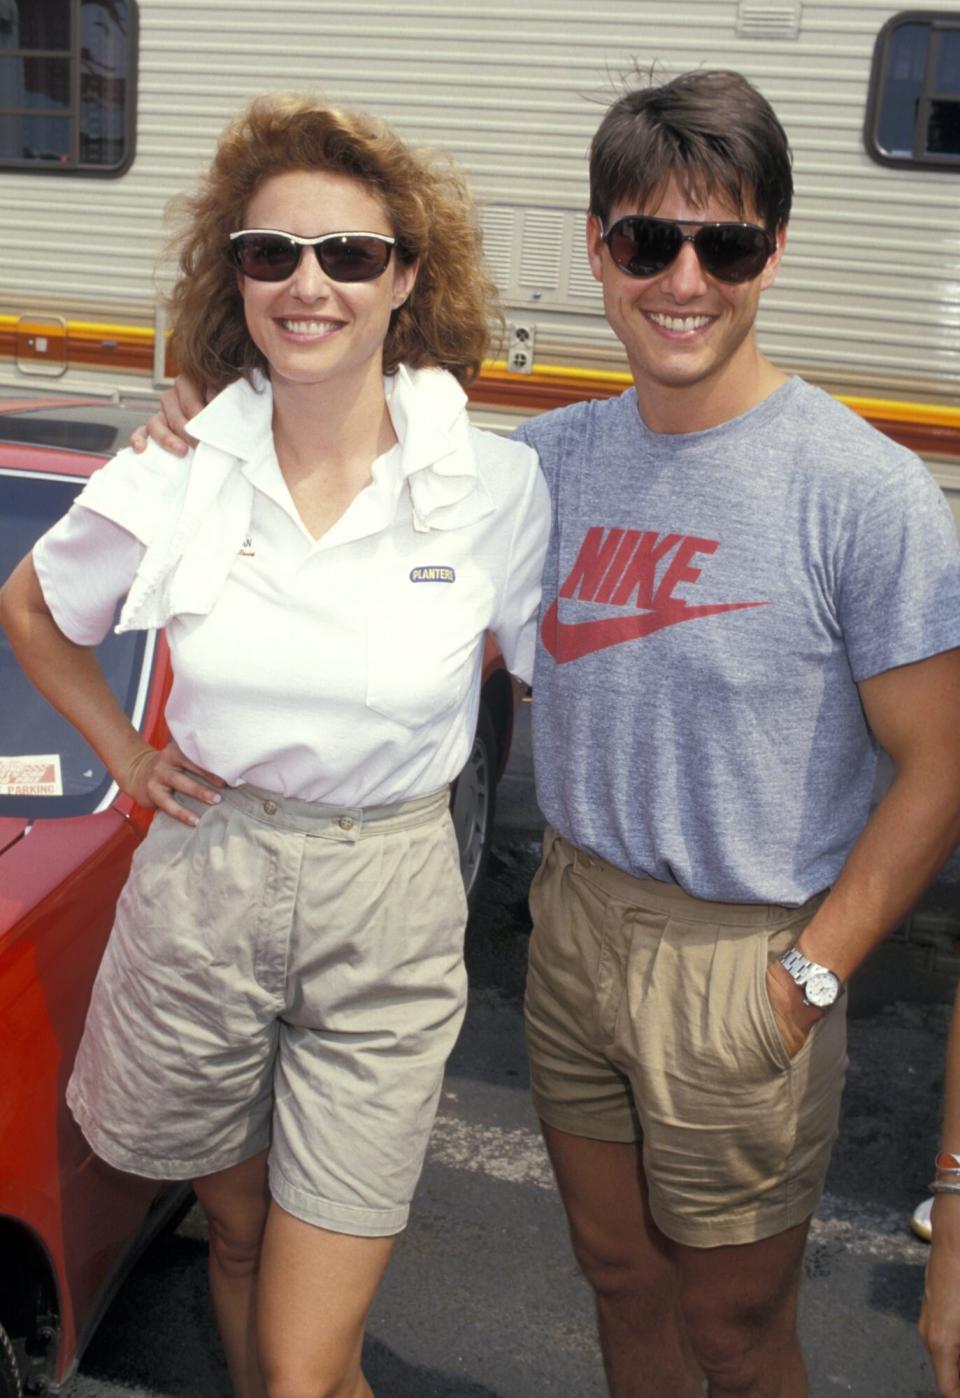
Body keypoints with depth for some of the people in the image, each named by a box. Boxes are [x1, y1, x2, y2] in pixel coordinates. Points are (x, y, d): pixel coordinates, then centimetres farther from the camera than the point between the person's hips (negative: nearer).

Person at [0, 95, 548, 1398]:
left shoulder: (495, 486, -10)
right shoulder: (174, 479, -5)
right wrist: (126, 754, 6)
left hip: (388, 910, -2)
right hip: (203, 891, 2)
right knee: (239, 1230, 25)